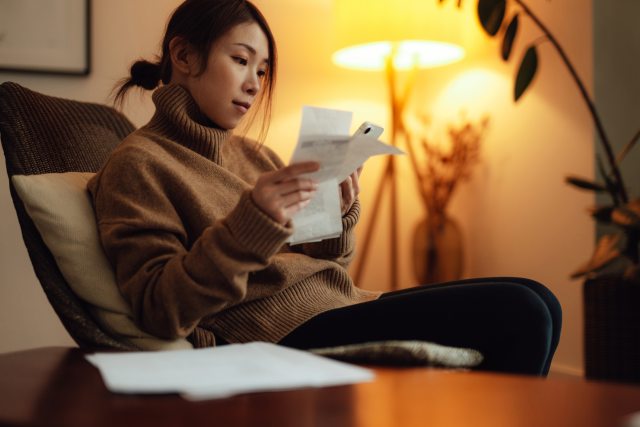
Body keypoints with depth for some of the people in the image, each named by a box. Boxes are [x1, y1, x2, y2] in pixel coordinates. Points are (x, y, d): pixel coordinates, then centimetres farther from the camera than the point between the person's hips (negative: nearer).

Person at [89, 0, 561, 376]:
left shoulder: (252, 153, 19)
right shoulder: (137, 165, -2)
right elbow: (161, 312, -14)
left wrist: (339, 212, -1)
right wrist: (250, 223, -25)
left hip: (340, 303, 8)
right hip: (286, 333, -8)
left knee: (533, 301, -1)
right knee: (517, 315, -16)